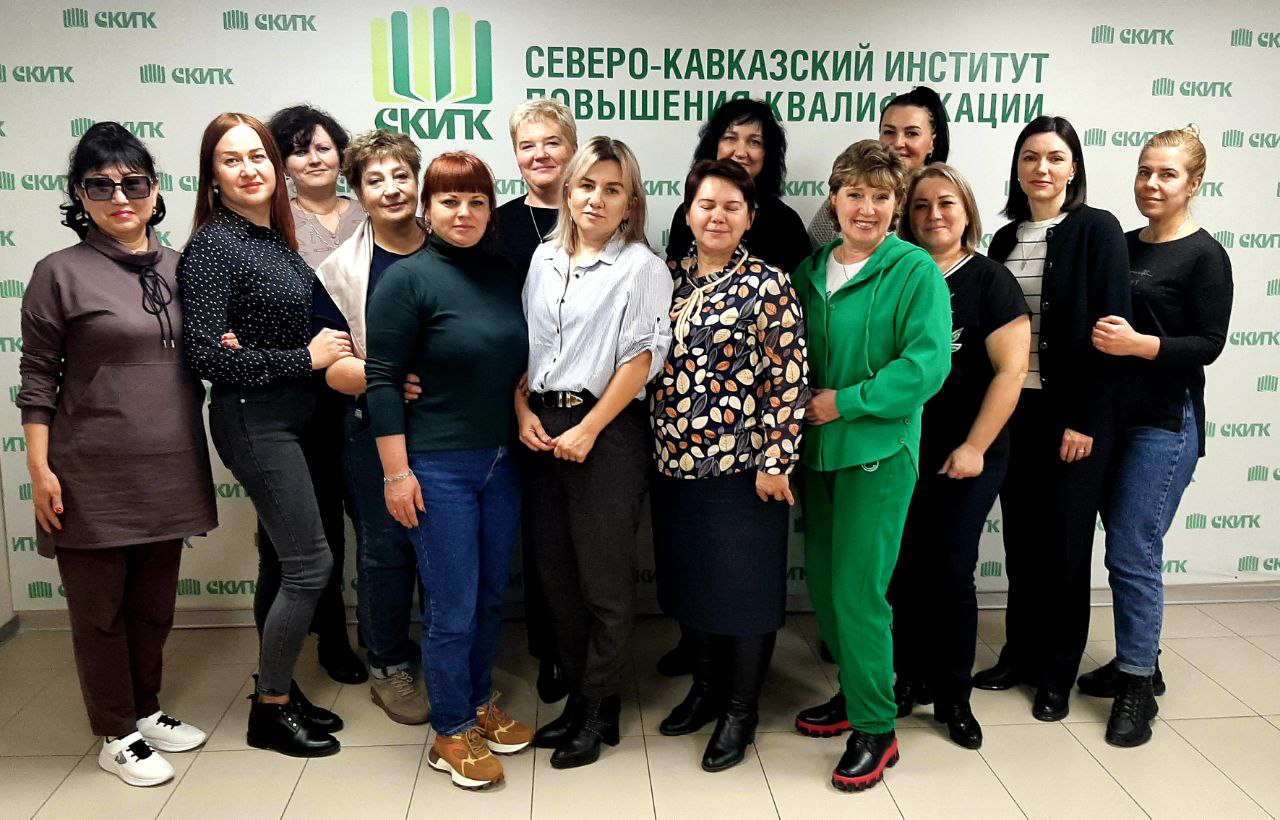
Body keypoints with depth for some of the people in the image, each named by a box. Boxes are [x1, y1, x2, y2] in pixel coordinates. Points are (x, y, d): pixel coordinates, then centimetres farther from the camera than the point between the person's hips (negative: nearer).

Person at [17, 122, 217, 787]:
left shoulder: (179, 268, 8)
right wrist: (40, 469, -10)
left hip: (169, 470, 5)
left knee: (155, 602, 16)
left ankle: (145, 711, 34)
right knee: (100, 606, 8)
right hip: (94, 475, -4)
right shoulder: (61, 273, -5)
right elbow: (37, 379, -5)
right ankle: (116, 736, 23)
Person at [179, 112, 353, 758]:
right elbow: (204, 354, -21)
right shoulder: (214, 246, -14)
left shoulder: (276, 239, 9)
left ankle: (279, 686, 29)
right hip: (254, 421, -8)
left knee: (295, 560, 13)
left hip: (291, 415, 8)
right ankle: (270, 711, 12)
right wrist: (304, 359, -16)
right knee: (311, 564, -4)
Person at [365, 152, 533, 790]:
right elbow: (382, 380, -12)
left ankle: (479, 704, 36)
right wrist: (396, 473, -14)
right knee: (452, 607, 2)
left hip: (501, 461, 6)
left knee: (491, 595, 16)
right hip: (437, 466, -6)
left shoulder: (502, 274, 7)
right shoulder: (407, 278, -10)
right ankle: (451, 735, 20)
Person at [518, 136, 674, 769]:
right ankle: (576, 696, 29)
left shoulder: (641, 267, -6)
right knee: (556, 573, 12)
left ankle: (599, 711, 20)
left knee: (604, 579, 4)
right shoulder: (544, 258, 12)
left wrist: (587, 431, -14)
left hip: (608, 432, -6)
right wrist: (523, 411, 1)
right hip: (542, 427, 6)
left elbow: (640, 359, -11)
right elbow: (523, 342, 14)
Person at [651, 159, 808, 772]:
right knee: (689, 581, 17)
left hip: (742, 466, -5)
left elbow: (791, 378, -11)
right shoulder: (670, 277, 7)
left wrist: (775, 461, -14)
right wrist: (658, 443, 10)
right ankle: (705, 686, 37)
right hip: (675, 461, 5)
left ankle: (740, 708, 24)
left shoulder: (768, 284, -8)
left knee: (744, 587, 7)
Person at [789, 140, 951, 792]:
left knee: (857, 590, -5)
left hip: (879, 449, -6)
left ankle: (875, 727, 13)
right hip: (817, 446, 6)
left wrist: (844, 403, -17)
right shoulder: (809, 270, 9)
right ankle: (854, 692, 35)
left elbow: (926, 364, -18)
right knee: (822, 582, 14)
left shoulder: (915, 271, -9)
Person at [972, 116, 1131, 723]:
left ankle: (1057, 674, 19)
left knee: (1064, 542, 5)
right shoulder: (1005, 240, 10)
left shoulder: (1098, 230, -5)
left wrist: (1085, 419, -15)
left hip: (1073, 412, -4)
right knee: (1020, 536, 11)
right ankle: (1020, 654, 27)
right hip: (1013, 410, 5)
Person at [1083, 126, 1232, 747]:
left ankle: (1137, 690, 6)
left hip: (1165, 423, -6)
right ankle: (1135, 660, 28)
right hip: (1111, 416, 6)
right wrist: (1103, 337, -2)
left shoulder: (1204, 256, -6)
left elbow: (1208, 345, -11)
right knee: (1124, 547, 13)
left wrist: (1139, 343, -23)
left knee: (1132, 554, -7)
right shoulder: (1122, 246, 11)